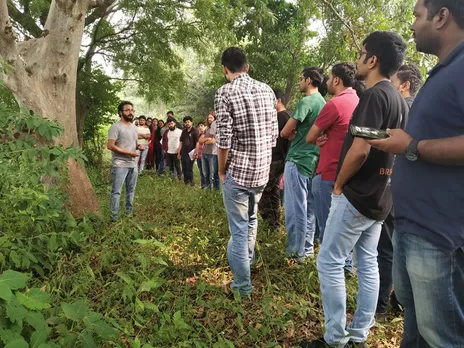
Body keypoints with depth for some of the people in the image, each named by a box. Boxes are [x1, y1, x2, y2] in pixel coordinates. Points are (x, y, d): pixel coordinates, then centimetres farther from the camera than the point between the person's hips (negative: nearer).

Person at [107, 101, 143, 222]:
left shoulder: (134, 127, 13)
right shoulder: (116, 127, -12)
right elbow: (110, 146, -18)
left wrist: (139, 146, 0)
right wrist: (128, 153, -21)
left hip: (133, 164, 8)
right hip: (120, 165, -8)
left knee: (131, 190, 16)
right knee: (116, 191, -3)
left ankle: (129, 212, 29)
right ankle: (114, 216, 3)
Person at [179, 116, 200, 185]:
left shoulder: (195, 131, -5)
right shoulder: (184, 131, 13)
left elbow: (197, 142, -11)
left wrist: (196, 153, -17)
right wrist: (179, 153, 14)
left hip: (190, 153, -6)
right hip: (183, 153, 6)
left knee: (189, 169, -4)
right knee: (184, 169, 10)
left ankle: (191, 182, 7)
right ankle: (186, 181, 21)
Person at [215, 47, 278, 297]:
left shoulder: (225, 93, -12)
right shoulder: (266, 90, 5)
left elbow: (224, 140, -15)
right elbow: (274, 133, 7)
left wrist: (221, 171, 0)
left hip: (237, 171, -6)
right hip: (262, 170, 6)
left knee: (239, 228, 5)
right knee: (251, 218, 26)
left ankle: (242, 284, 17)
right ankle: (247, 259, 48)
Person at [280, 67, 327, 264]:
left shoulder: (306, 102, -13)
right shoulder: (322, 102, 14)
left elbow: (285, 132, -12)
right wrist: (297, 134, 7)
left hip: (297, 161, -9)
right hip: (313, 161, 9)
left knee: (295, 209, -2)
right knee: (308, 208, 14)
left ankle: (296, 253, 6)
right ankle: (307, 249, 23)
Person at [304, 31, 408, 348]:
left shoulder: (374, 95, -17)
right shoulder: (399, 99, 12)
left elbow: (360, 150, -25)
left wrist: (339, 184, -10)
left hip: (357, 196, -9)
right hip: (380, 197, 9)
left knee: (330, 262, 0)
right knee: (368, 263, 13)